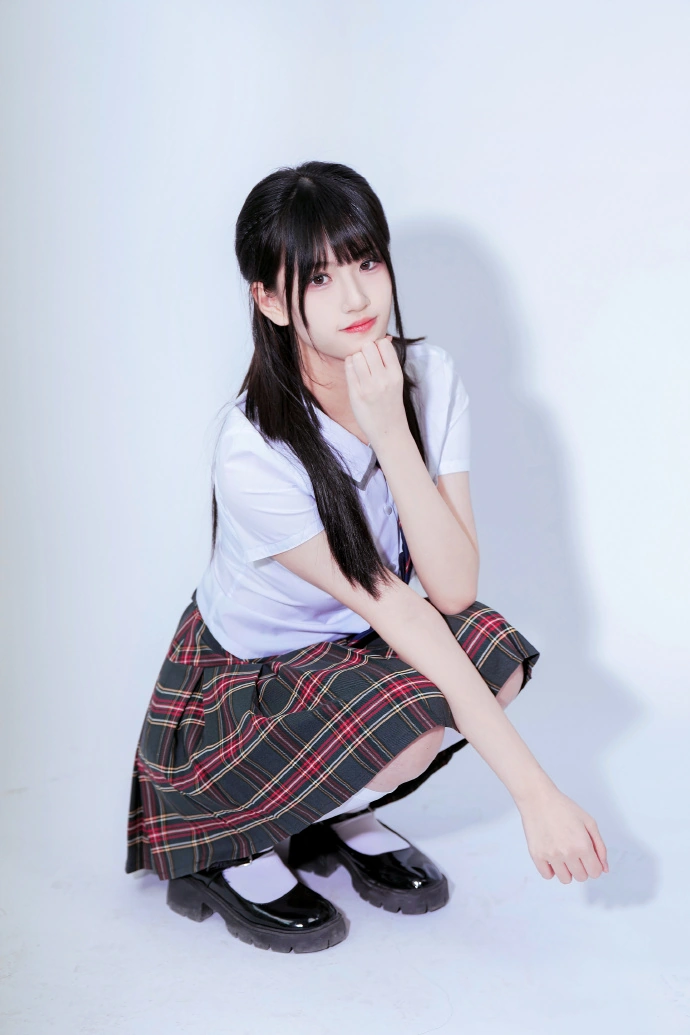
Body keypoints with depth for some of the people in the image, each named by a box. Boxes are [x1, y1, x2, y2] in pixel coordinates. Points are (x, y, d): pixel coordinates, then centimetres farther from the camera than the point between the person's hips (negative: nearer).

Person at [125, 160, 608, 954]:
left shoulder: (429, 377, -14)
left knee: (495, 649, -23)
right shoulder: (256, 455, -30)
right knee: (410, 720, -32)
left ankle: (341, 817, 3)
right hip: (239, 682, -5)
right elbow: (398, 616, -32)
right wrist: (535, 791, -32)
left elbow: (452, 590, -21)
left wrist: (393, 433, -33)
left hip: (346, 652, 6)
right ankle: (227, 846, -4)